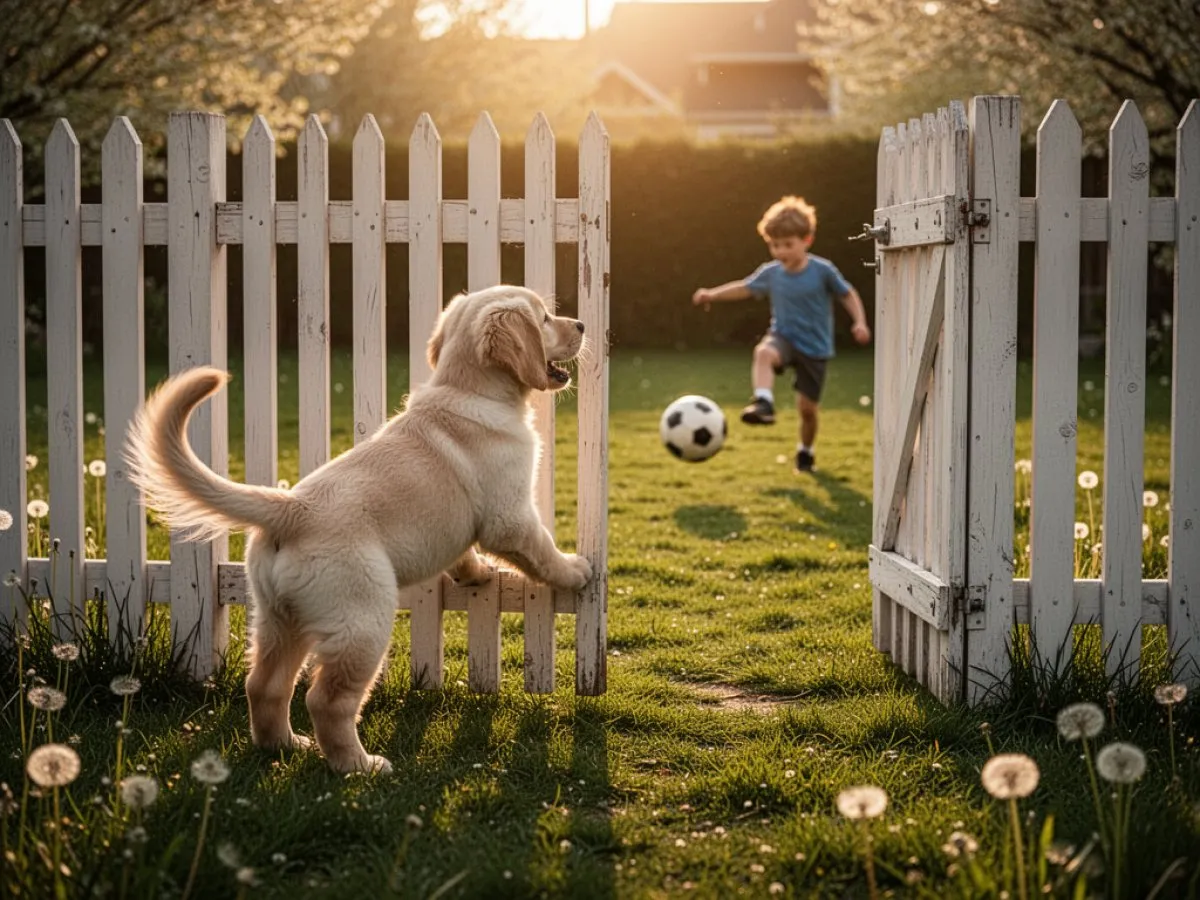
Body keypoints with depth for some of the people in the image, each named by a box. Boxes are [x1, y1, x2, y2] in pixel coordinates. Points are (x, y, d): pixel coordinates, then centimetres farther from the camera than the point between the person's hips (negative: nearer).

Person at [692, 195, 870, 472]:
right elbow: (745, 287, 13)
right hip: (783, 337, 2)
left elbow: (848, 295, -1)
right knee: (764, 352, -36)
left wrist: (859, 322, -15)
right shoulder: (771, 273, -2)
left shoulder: (823, 270, -12)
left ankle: (805, 451, 31)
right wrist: (712, 294, 2)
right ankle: (764, 402, -50)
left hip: (815, 348, -2)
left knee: (808, 408, 4)